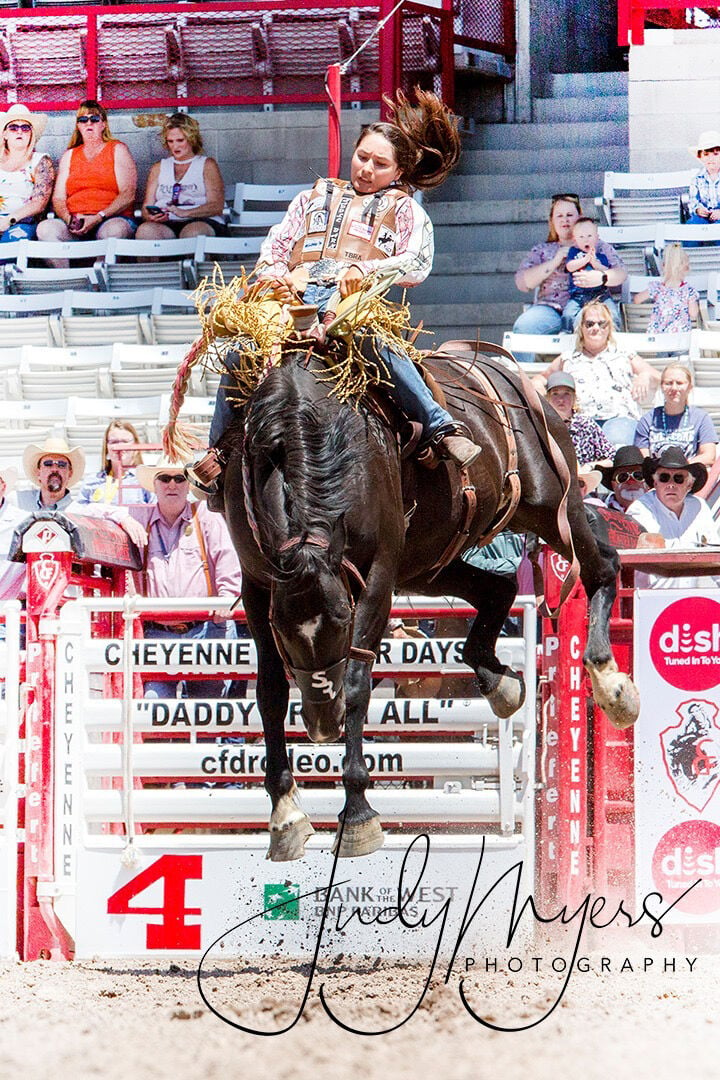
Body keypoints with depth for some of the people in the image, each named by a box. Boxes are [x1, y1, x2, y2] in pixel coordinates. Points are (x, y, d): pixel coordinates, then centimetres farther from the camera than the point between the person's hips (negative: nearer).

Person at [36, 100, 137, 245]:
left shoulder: (117, 150, 12)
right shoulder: (69, 155, 23)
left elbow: (128, 195, 0)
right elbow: (58, 198, 14)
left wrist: (99, 218, -15)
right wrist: (69, 219, -10)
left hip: (111, 218, -3)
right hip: (76, 223, 3)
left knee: (114, 229, -41)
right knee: (45, 228, -31)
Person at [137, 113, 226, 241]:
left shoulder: (207, 165, 16)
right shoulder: (159, 167, 27)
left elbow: (217, 206, 2)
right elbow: (147, 206, 18)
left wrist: (184, 213, -15)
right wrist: (150, 217, -9)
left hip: (202, 221, -2)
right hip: (165, 224, 2)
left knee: (194, 231, -41)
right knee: (145, 231, -35)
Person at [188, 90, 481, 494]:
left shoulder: (404, 209, 22)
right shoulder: (316, 198, 32)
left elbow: (418, 264, 4)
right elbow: (275, 246, 24)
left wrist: (364, 269, -13)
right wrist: (276, 276, -1)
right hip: (295, 296, 3)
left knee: (376, 344, -39)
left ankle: (442, 428, -37)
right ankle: (221, 445, -14)